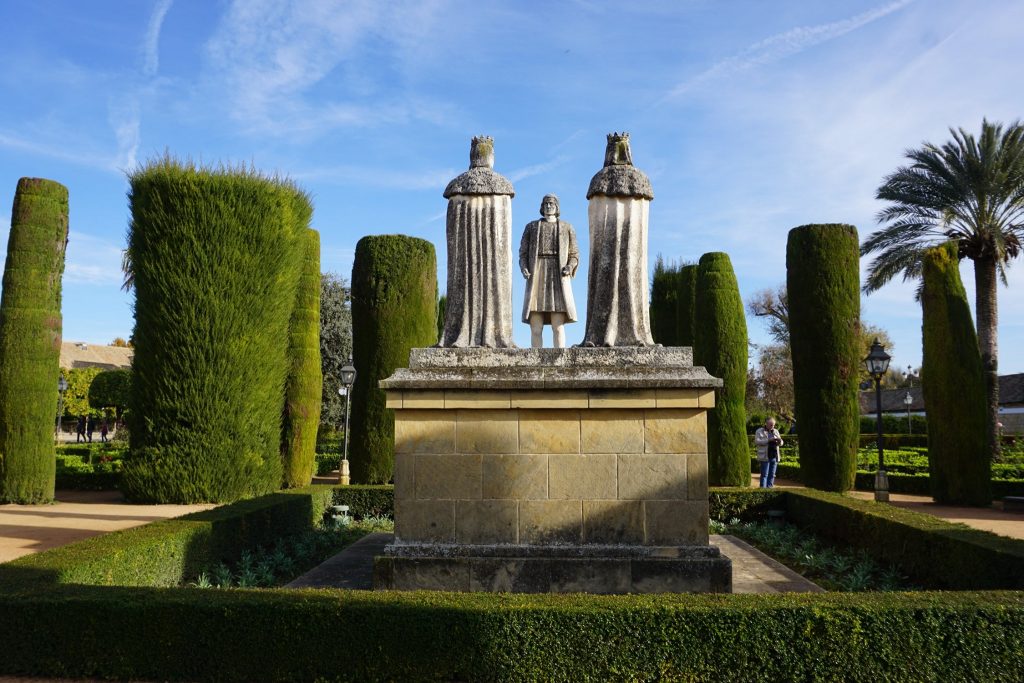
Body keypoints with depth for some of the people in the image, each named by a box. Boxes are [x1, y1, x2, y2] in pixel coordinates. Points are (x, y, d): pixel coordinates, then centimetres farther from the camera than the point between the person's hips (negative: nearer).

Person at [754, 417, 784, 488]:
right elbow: (757, 442, -11)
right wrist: (768, 440, -19)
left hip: (774, 456, 5)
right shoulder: (760, 431, 1)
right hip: (765, 456, -5)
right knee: (764, 474, -7)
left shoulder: (776, 431, 17)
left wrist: (779, 441, -8)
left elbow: (780, 443, 17)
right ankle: (763, 488, -6)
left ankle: (770, 487, 10)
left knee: (772, 474, 5)